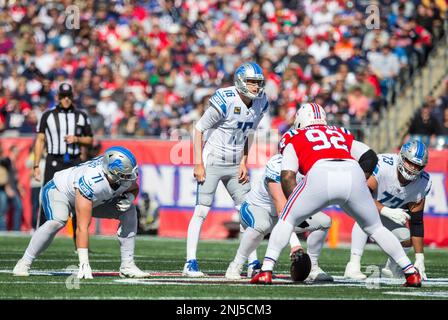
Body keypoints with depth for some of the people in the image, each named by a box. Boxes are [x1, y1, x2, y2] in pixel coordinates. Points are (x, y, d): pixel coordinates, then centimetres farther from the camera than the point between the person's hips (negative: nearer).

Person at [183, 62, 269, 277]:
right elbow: (199, 129, -15)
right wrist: (198, 163, -17)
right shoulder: (225, 101, -21)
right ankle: (190, 263, -6)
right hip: (212, 162, -7)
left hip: (235, 165, 7)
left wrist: (244, 163, 6)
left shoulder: (260, 104, -1)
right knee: (201, 212, -9)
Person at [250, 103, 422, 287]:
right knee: (375, 228, 21)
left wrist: (299, 210, 21)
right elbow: (370, 157, 23)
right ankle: (411, 273, 19)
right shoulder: (343, 135, 36)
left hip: (320, 174, -3)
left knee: (287, 221, 15)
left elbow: (288, 176, 14)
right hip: (353, 173, 3)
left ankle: (266, 271, 3)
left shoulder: (296, 139, 27)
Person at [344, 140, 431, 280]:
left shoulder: (423, 183, -20)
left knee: (406, 240, -4)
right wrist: (387, 211, -51)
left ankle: (390, 269, 26)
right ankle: (353, 266, -38)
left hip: (391, 209, 5)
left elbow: (416, 222, -14)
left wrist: (420, 258, -17)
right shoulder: (383, 165, -38)